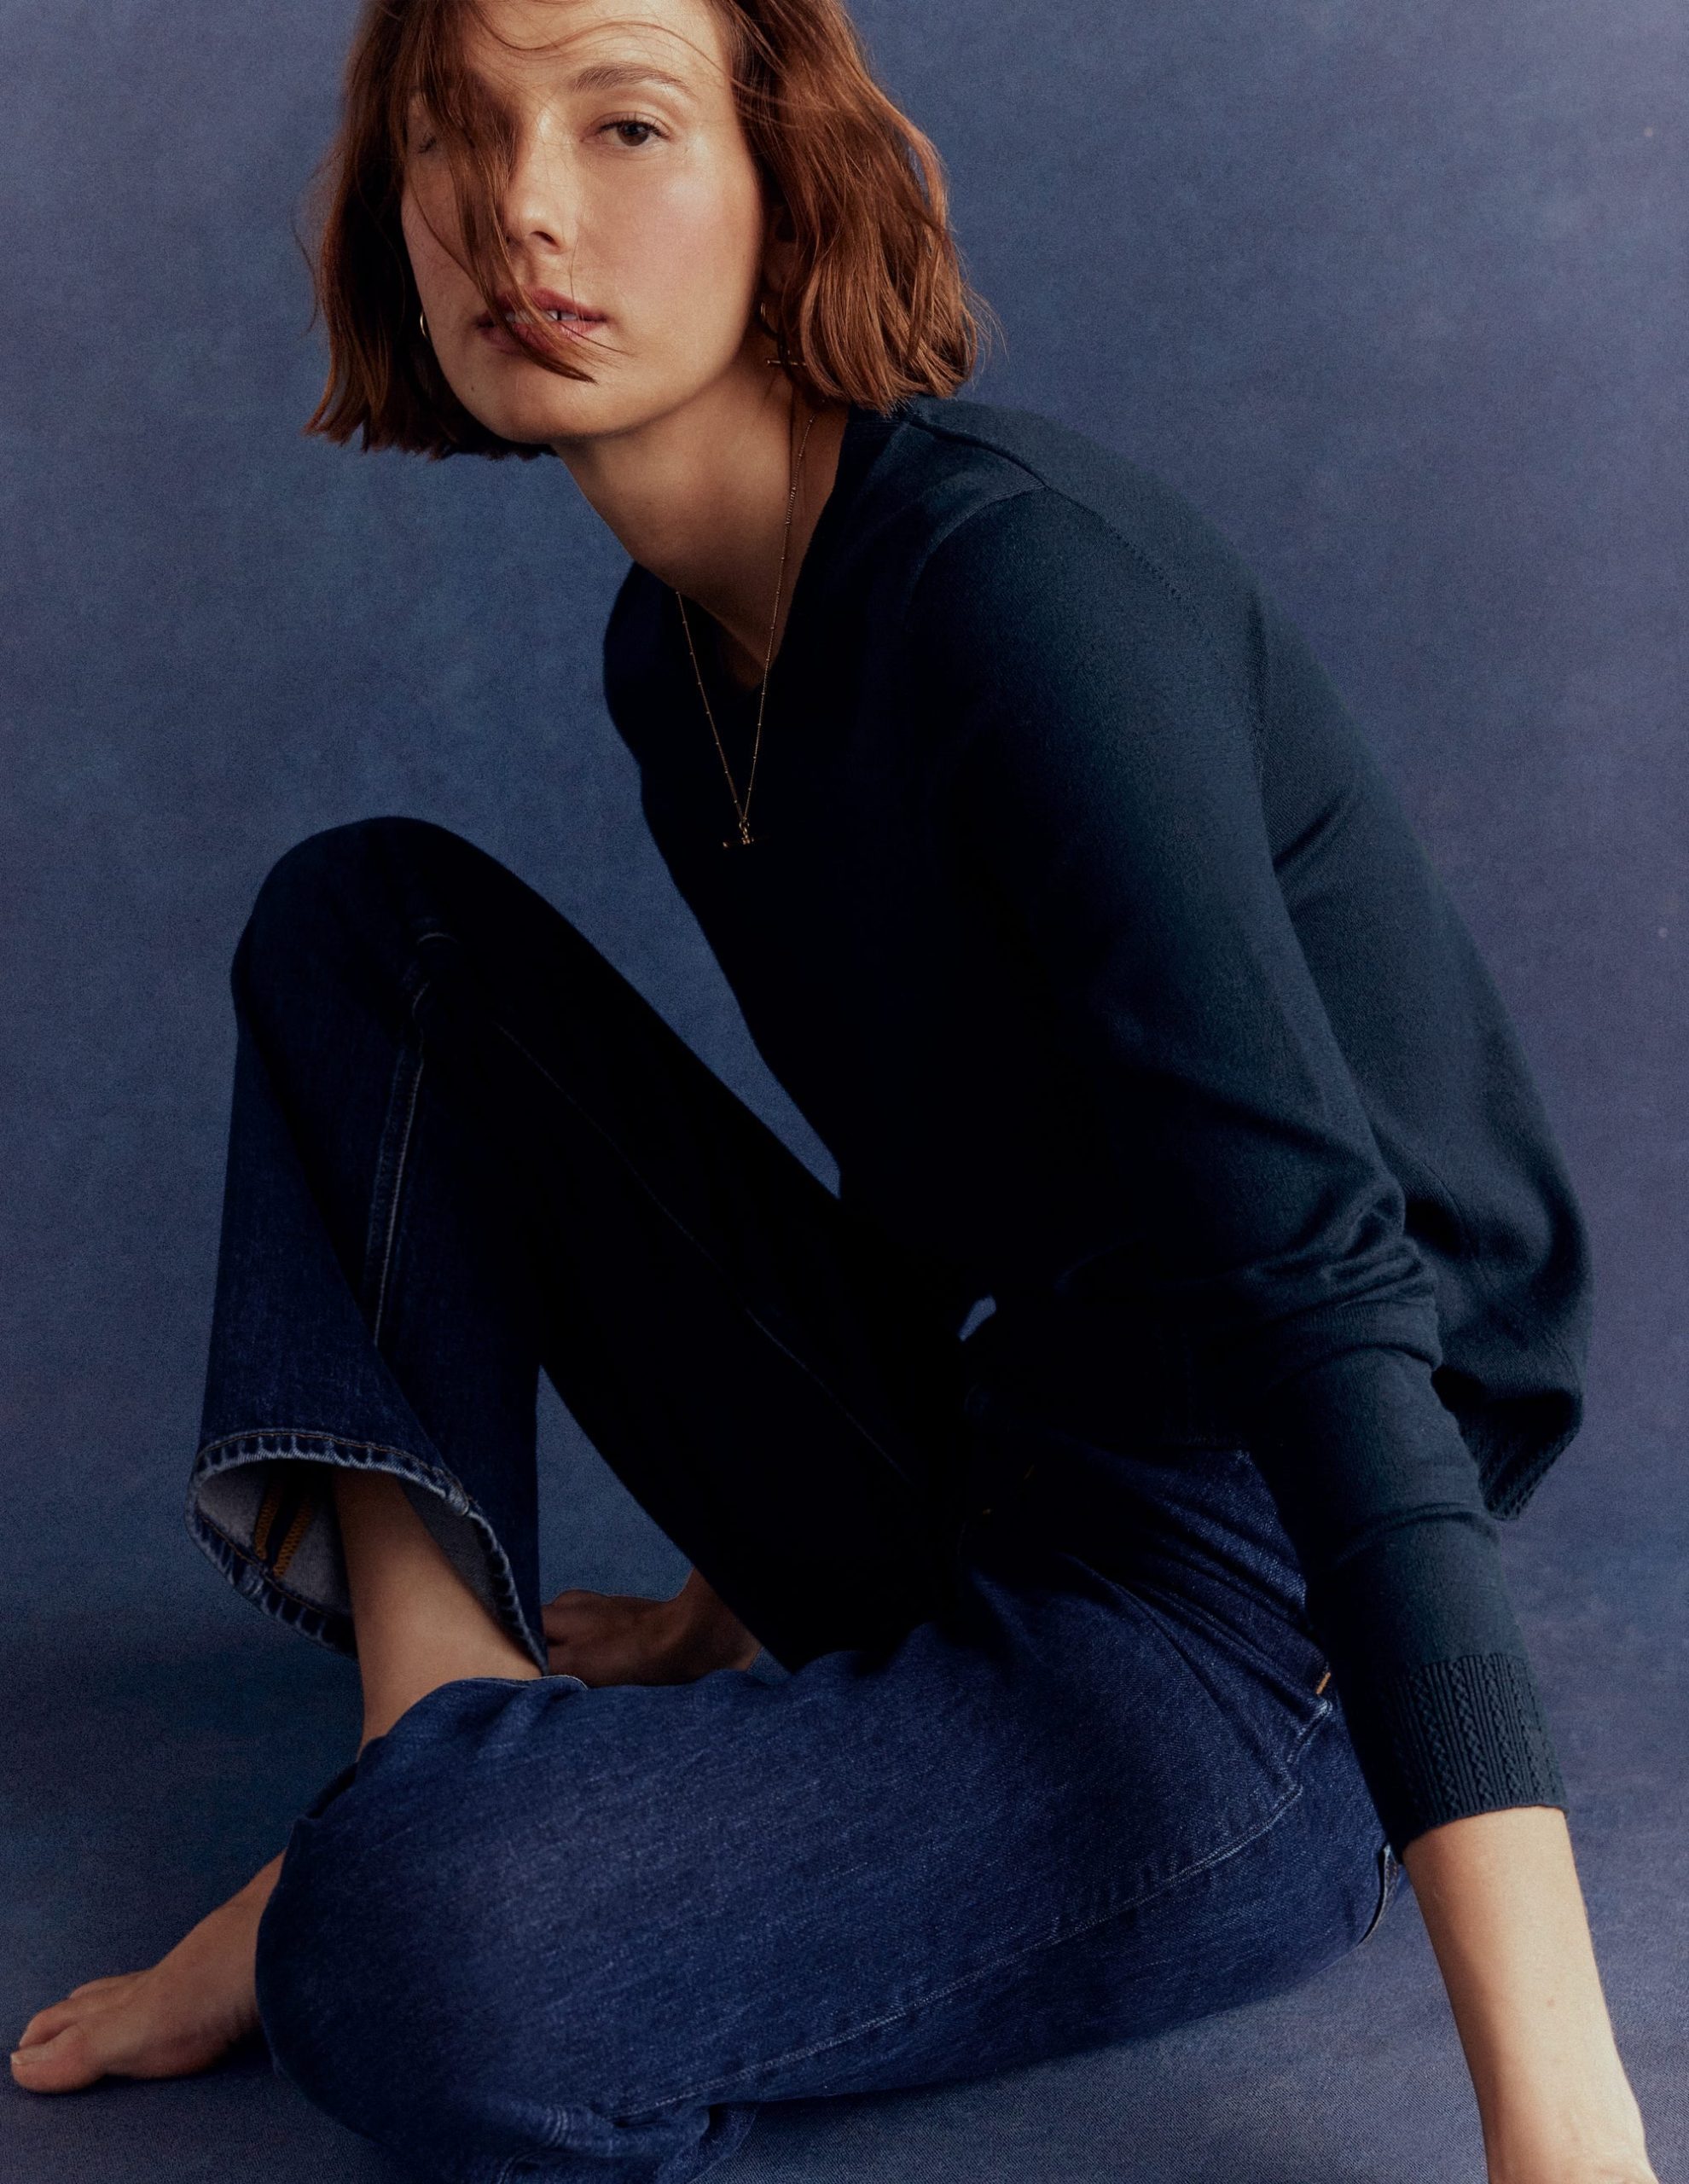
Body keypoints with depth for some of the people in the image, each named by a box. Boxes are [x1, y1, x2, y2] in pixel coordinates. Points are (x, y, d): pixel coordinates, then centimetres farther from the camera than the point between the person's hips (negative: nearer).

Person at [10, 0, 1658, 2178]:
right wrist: (749, 1595, 24)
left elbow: (1314, 1276, -29)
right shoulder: (668, 650, 6)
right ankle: (435, 1708, -5)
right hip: (947, 1491, 9)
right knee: (369, 915, 8)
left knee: (431, 1963, -35)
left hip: (1247, 1613, -9)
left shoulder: (1017, 573, -20)